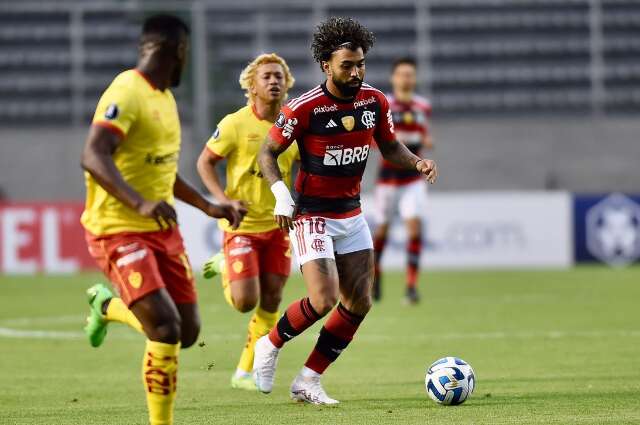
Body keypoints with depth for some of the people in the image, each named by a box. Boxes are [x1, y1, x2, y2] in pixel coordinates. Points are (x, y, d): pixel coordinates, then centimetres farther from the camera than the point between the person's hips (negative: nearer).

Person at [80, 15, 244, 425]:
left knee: (188, 332, 6)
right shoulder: (126, 94, -16)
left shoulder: (165, 98, 14)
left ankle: (109, 306, 33)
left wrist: (209, 207, 27)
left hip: (163, 229, 9)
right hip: (120, 231, -9)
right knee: (165, 327, -20)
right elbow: (93, 157, -28)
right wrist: (140, 203, -39)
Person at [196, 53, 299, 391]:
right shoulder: (235, 124, -12)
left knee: (270, 301, 1)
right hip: (242, 225, -4)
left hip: (277, 224, 4)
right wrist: (224, 200, -16)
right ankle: (225, 268, 22)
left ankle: (245, 373, 14)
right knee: (245, 302, -12)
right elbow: (205, 162, -3)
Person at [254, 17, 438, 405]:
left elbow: (390, 146, 13)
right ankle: (271, 345, 10)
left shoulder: (375, 102, -2)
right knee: (324, 300, -18)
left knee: (359, 303, 2)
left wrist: (417, 162, -7)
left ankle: (309, 380, 14)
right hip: (312, 216, -6)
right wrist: (281, 193, -24)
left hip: (351, 213, 6)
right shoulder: (305, 108, -18)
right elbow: (268, 153, -8)